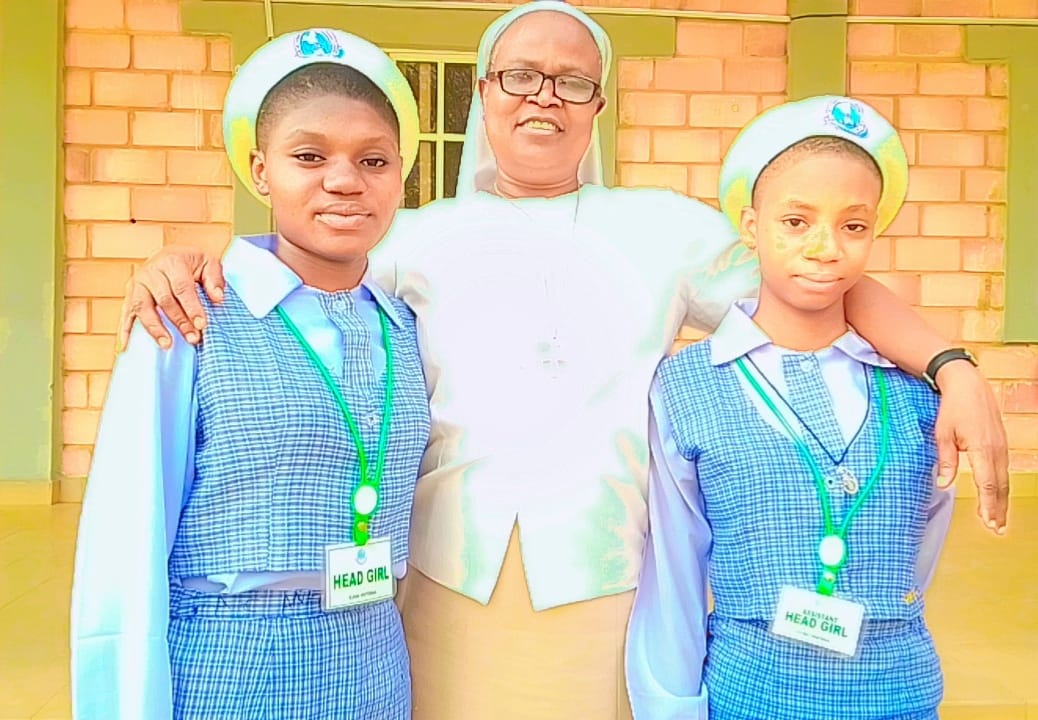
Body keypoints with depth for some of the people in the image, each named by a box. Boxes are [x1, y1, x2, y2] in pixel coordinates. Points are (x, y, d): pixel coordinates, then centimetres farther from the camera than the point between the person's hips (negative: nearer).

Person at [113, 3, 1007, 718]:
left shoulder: (666, 227, 9)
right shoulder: (421, 239, 9)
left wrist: (953, 365, -4)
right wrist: (183, 263, -11)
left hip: (607, 593, 0)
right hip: (447, 588, 1)